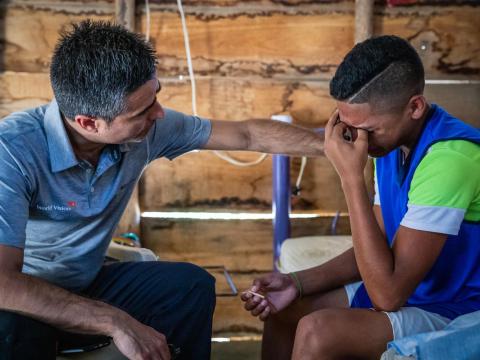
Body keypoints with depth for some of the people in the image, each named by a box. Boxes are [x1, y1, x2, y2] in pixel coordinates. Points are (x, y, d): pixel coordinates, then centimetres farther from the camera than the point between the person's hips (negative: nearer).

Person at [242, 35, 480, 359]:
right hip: (409, 290, 9)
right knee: (284, 307, 10)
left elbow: (388, 293, -29)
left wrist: (351, 177, -29)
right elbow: (379, 250, 7)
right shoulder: (392, 143, -1)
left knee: (318, 331, -26)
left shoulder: (450, 158, -29)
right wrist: (298, 282, -6)